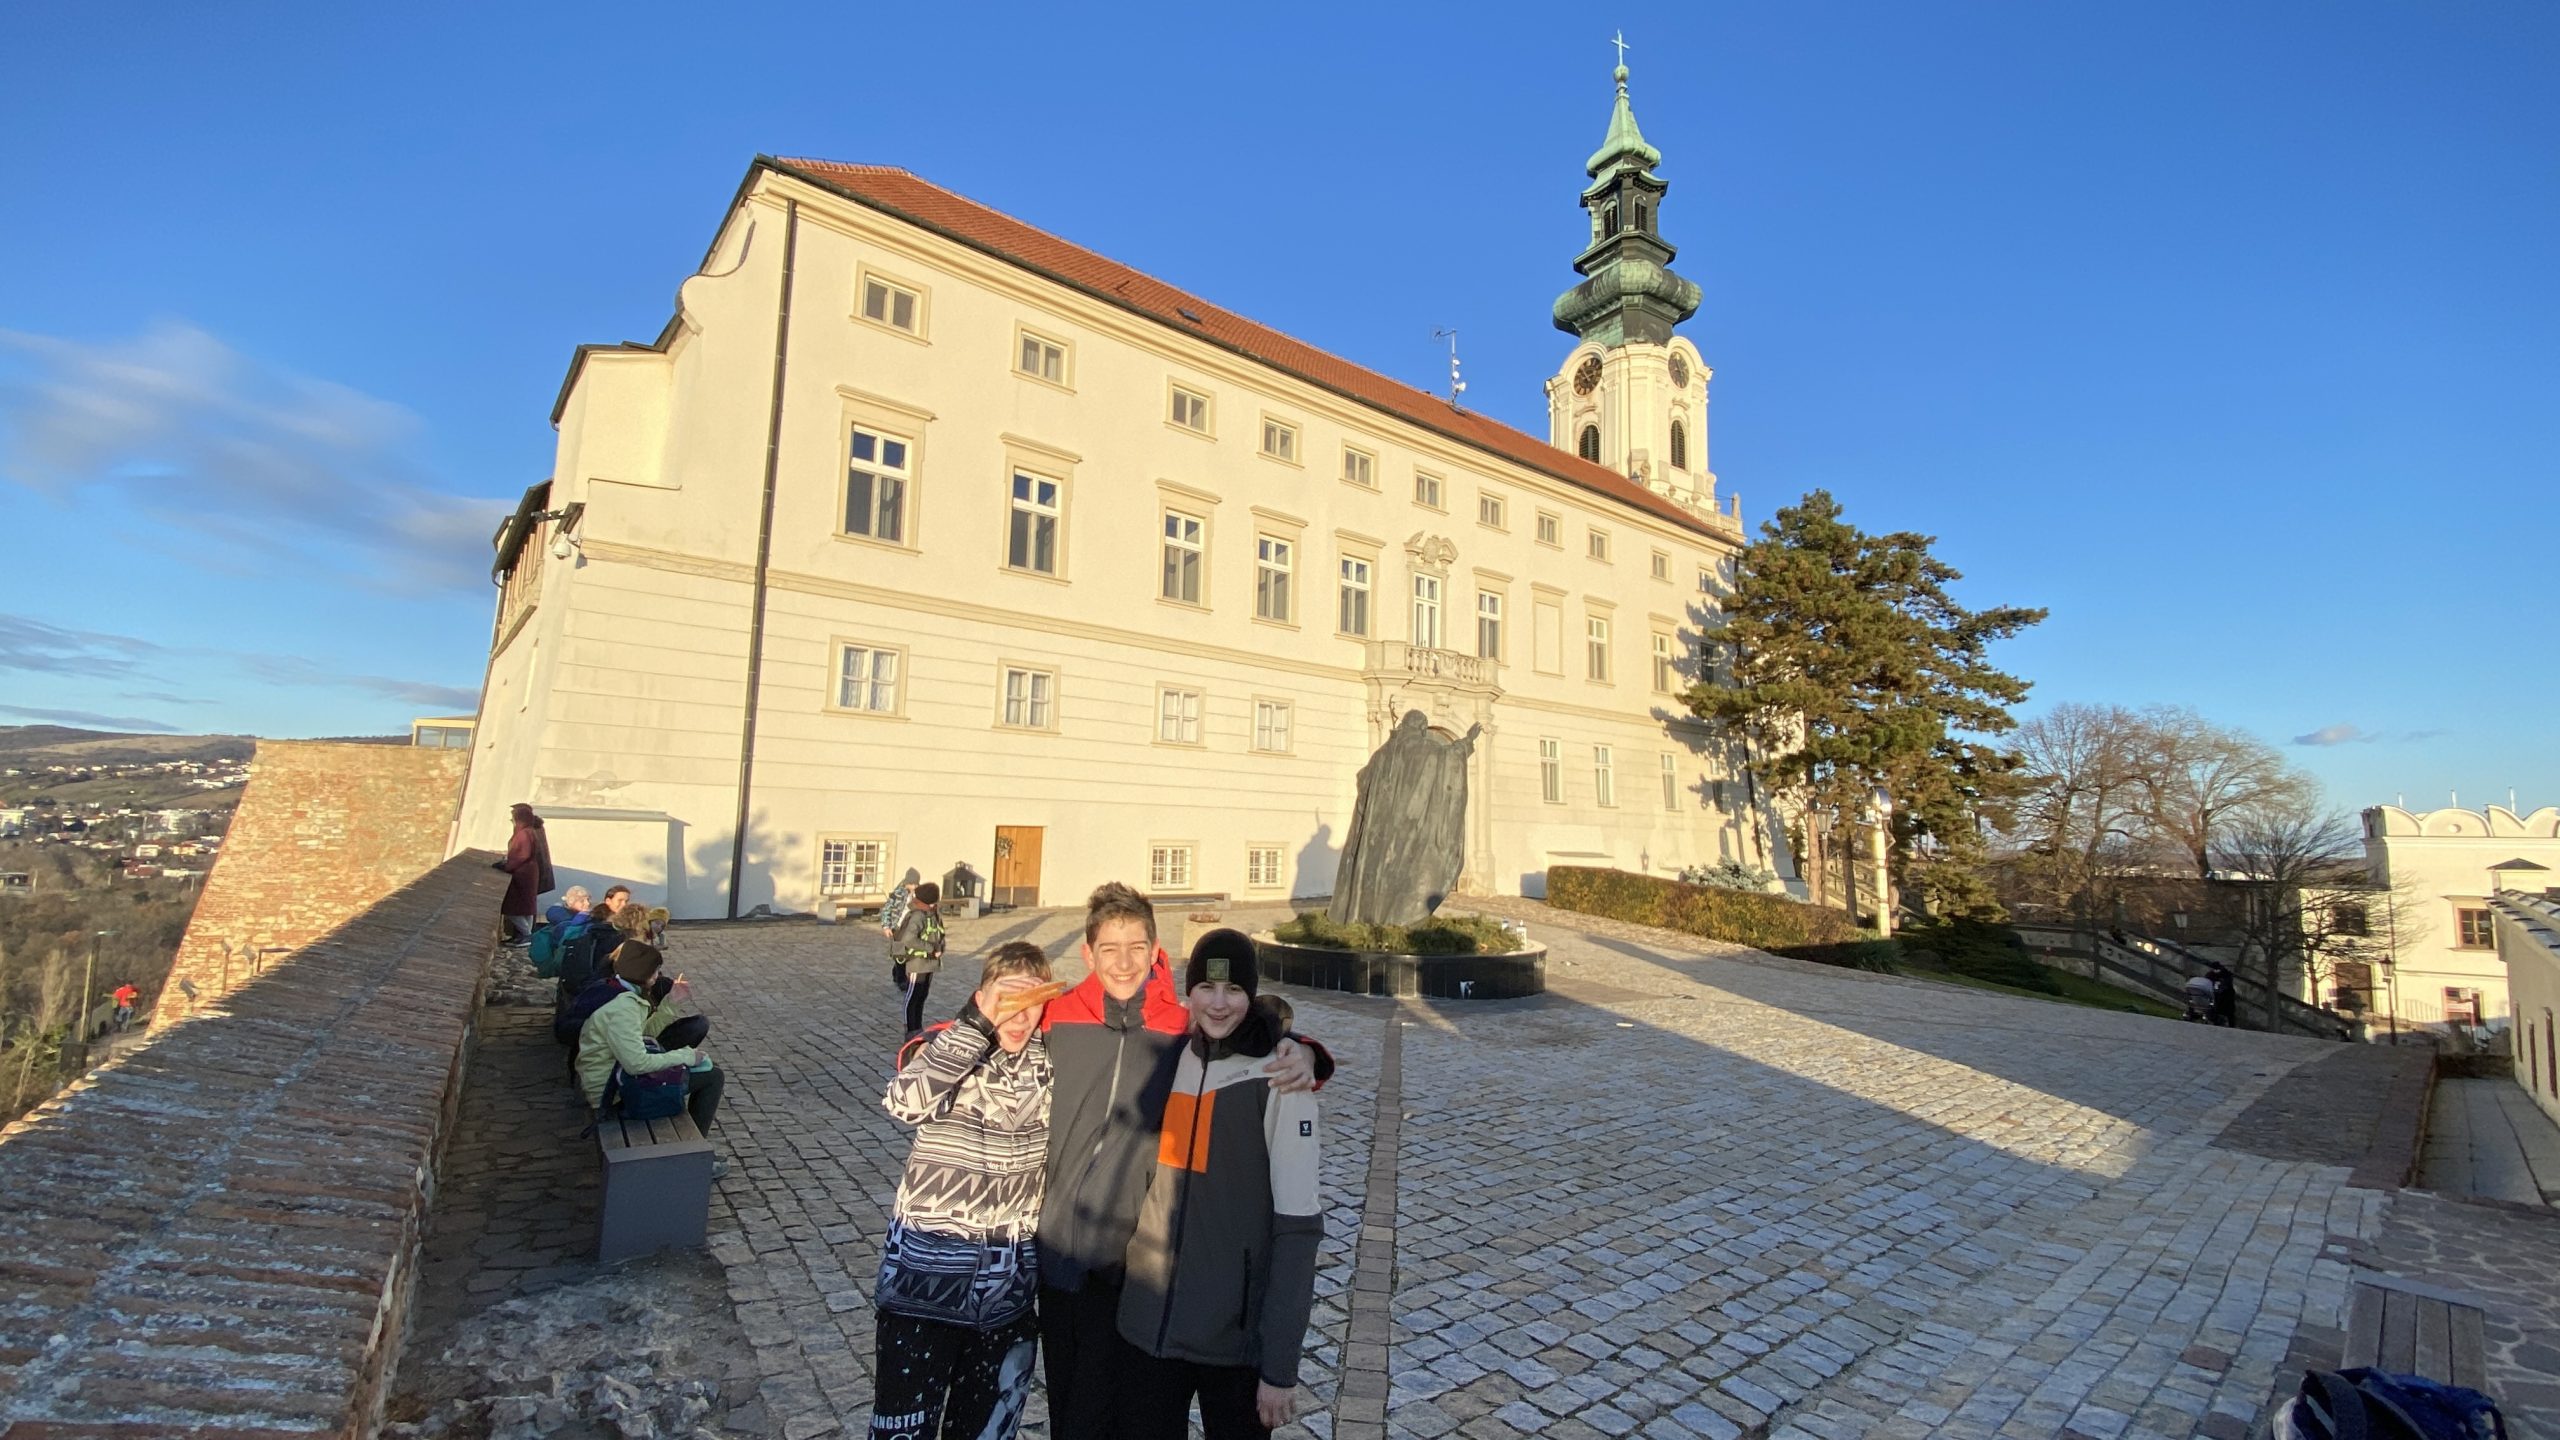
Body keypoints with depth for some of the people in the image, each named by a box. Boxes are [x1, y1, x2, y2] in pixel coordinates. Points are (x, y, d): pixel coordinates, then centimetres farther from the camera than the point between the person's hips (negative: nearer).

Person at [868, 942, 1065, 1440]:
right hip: (929, 1273, -3)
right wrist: (979, 1020, -37)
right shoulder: (944, 1047, -13)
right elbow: (908, 1102, -34)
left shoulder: (1050, 1059, -3)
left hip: (1010, 1285, 4)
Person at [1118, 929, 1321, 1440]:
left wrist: (1281, 1363, -14)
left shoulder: (1278, 1081, -15)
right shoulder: (1167, 1062, 0)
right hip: (1151, 1321, 4)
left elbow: (1297, 1225, -15)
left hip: (1237, 1331, -4)